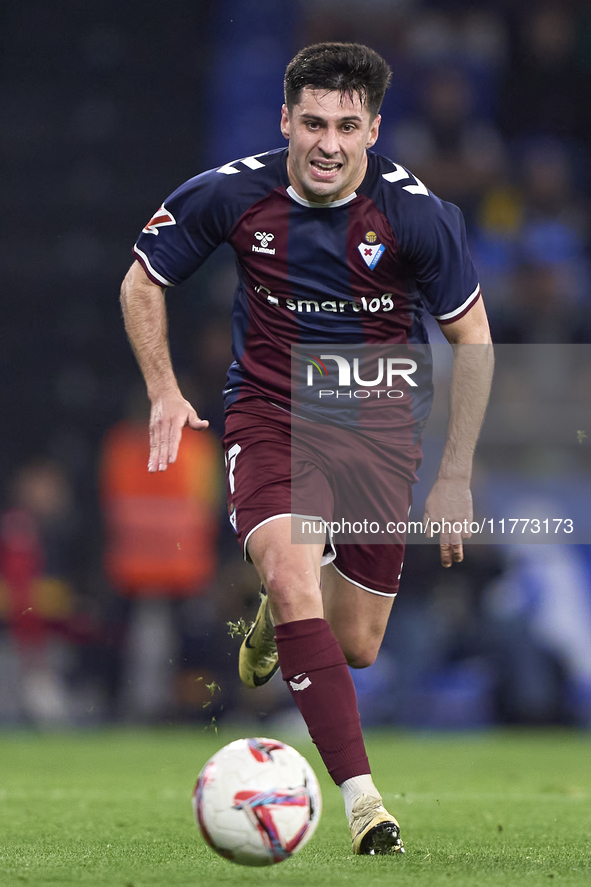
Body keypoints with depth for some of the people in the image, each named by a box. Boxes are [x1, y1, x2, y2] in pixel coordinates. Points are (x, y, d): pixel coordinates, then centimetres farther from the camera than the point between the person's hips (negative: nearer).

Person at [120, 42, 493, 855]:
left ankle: (277, 618, 45)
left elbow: (472, 337, -3)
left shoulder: (418, 215, -16)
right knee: (293, 579, -28)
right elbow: (143, 282, 5)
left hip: (378, 428, 1)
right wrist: (165, 392, -6)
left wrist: (455, 478, -5)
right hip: (269, 414, -1)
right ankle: (361, 798, -28)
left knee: (356, 649, 6)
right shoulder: (231, 195, -13)